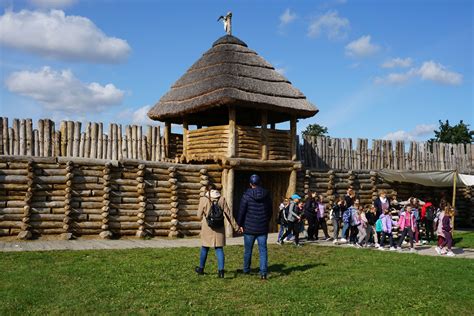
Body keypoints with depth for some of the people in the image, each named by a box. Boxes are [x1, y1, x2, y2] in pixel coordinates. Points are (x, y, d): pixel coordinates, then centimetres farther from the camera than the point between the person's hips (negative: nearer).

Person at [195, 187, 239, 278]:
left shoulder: (203, 200, -8)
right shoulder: (222, 199, -3)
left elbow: (199, 215, -3)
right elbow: (228, 214, -2)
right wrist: (235, 226, 5)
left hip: (207, 229, -1)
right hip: (219, 229, 1)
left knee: (204, 248, 14)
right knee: (219, 249, 6)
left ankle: (201, 269, 28)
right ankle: (221, 270, -1)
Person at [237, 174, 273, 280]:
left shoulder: (247, 195, -10)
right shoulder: (266, 195, 1)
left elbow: (242, 211, -9)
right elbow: (270, 211, 10)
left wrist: (240, 224, 2)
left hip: (249, 228, -2)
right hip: (263, 228, 2)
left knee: (248, 250, 13)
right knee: (263, 250, 2)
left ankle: (246, 270, 27)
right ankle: (263, 272, -8)